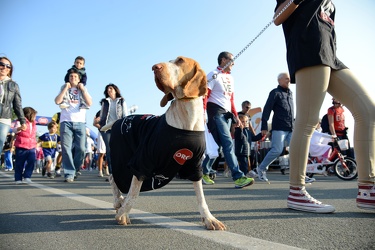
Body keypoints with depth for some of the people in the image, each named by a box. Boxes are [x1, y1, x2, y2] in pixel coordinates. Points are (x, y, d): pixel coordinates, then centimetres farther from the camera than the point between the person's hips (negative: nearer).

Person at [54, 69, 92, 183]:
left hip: (80, 122, 1)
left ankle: (73, 170, 13)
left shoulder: (83, 89, 19)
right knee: (66, 148, -11)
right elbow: (57, 101, -1)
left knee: (81, 149, -6)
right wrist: (66, 88, 2)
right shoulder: (64, 89, 18)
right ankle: (69, 174, -9)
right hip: (66, 122, 0)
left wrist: (82, 89, 2)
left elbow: (89, 103, 2)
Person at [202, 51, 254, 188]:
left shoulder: (230, 77, 22)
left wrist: (236, 116, 17)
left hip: (227, 114, 8)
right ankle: (238, 177, -14)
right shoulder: (213, 75, -2)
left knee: (217, 145, 9)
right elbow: (205, 96, -11)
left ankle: (204, 173, 20)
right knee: (228, 144, -14)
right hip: (216, 112, -8)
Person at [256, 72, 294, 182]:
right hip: (279, 127, -7)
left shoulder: (290, 93, 19)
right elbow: (266, 110, -7)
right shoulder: (275, 93, -2)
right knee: (277, 150, -11)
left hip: (291, 128, 7)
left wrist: (294, 123, 21)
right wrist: (264, 127, -13)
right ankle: (261, 168, 7)